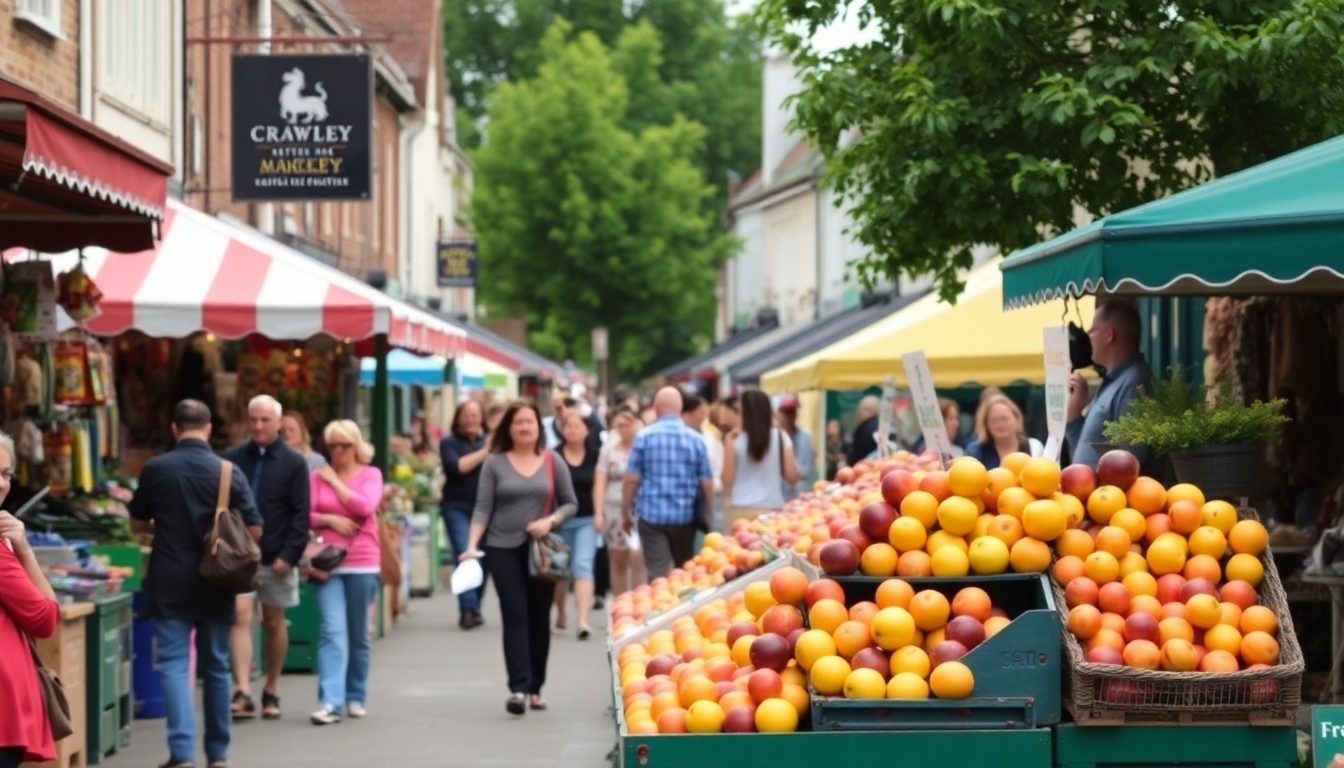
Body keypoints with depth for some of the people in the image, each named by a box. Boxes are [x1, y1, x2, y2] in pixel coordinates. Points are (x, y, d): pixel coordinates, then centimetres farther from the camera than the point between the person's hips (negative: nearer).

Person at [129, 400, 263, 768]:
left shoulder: (155, 469, -5)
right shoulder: (229, 472, -5)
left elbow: (137, 524, 6)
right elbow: (254, 530, -4)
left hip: (169, 583, -1)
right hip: (215, 583, 1)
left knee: (174, 664, -2)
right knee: (216, 666, 13)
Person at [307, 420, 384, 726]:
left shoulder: (370, 475, 5)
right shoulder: (317, 477, 6)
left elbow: (365, 507, -12)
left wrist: (335, 482, -5)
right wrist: (330, 520, -12)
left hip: (363, 564, 0)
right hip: (327, 563, 0)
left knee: (359, 634, 9)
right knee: (332, 631, -12)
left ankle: (356, 697, 22)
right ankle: (330, 702, -18)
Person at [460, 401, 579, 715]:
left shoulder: (553, 463, 4)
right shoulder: (494, 463, 1)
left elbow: (571, 503, 7)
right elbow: (483, 508, -2)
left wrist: (550, 521, -12)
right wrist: (472, 545, -14)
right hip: (503, 549, -2)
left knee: (539, 618, 6)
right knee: (515, 616, -8)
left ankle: (535, 688, 15)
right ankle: (518, 688, -13)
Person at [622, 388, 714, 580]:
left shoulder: (644, 437, -4)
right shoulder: (696, 439, -1)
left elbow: (631, 479, -4)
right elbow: (706, 483, 0)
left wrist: (625, 513, 7)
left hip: (652, 515, -2)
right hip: (685, 515, 2)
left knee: (657, 574, -2)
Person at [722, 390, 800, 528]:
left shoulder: (736, 441, -3)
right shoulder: (781, 438, 2)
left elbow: (728, 481, 0)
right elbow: (792, 477, 1)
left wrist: (729, 444, 7)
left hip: (740, 511, -1)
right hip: (772, 510, 1)